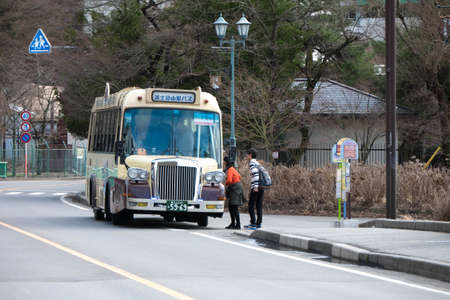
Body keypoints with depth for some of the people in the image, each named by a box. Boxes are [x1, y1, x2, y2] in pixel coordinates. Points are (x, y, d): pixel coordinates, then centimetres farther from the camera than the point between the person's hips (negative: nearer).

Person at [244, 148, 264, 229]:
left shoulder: (252, 163, -6)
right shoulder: (257, 163, 20)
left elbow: (255, 174, -18)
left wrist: (255, 186, -22)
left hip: (255, 188, -8)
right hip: (261, 187, 8)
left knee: (251, 205, -4)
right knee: (259, 206, 7)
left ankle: (253, 223, -8)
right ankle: (258, 223, 6)